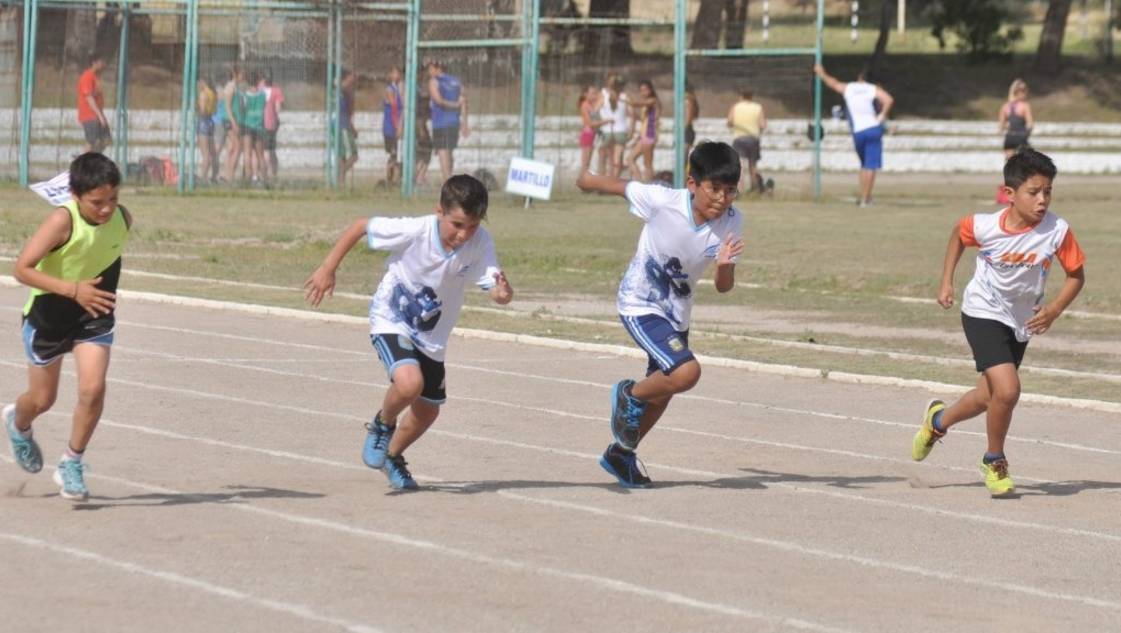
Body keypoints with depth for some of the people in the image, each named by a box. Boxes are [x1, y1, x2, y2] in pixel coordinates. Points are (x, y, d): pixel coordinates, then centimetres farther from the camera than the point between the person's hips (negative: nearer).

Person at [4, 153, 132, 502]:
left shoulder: (122, 219, -14)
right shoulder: (63, 221, -30)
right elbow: (22, 269, -33)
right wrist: (73, 290, -39)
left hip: (93, 314, 3)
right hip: (48, 315, -3)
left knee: (93, 389, -14)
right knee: (43, 399, 12)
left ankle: (71, 464, 5)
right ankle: (18, 424, 49)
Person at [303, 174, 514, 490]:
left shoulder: (480, 243, -23)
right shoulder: (413, 231, -30)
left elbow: (498, 292, -29)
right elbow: (360, 226, -16)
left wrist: (503, 292, -53)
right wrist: (328, 269, -15)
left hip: (431, 335, 4)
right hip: (390, 320, -4)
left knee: (428, 410, 14)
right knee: (409, 383, -30)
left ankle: (393, 456, 44)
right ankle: (383, 425, 3)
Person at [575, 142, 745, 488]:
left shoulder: (731, 221, -15)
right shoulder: (662, 201, -27)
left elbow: (724, 287, -11)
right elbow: (619, 186, -8)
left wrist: (725, 264, -34)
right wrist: (588, 179, 12)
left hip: (676, 313, 6)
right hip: (639, 305, -6)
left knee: (662, 391, 21)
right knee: (686, 372, -26)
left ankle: (621, 453, 45)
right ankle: (629, 394, 3)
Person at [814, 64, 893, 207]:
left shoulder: (848, 88, 10)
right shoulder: (874, 89, 1)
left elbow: (833, 83, 29)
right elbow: (888, 100, -16)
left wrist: (822, 74, 46)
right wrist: (882, 115, -6)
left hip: (858, 132, 3)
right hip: (873, 129, -3)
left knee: (865, 166, 20)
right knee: (871, 166, -3)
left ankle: (864, 197, 17)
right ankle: (866, 199, -8)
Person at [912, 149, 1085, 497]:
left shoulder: (1058, 231, -21)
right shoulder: (985, 226, -22)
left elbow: (1076, 275, -8)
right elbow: (958, 233, 2)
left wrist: (1053, 310, -22)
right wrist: (947, 281, 3)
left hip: (1023, 322, 4)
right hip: (983, 313, -4)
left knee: (989, 397, 17)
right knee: (1007, 390, -20)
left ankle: (938, 420, 49)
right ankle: (994, 462, 5)